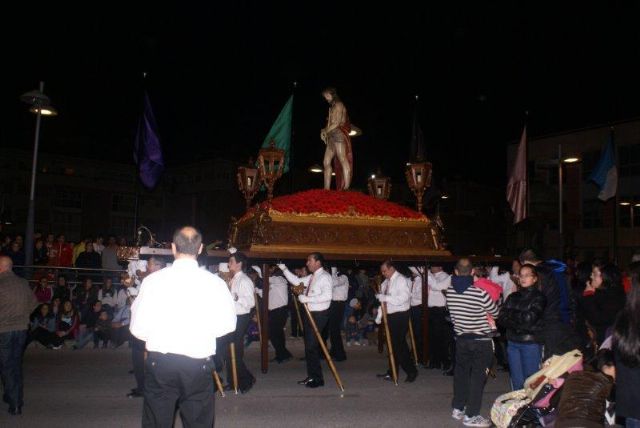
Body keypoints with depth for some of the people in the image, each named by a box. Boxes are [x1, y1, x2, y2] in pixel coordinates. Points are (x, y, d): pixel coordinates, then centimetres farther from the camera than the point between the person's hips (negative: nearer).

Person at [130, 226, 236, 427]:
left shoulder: (153, 280, -8)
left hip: (159, 363, 0)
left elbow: (138, 328, -5)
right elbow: (227, 325, -1)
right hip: (199, 365, 0)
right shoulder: (215, 283, -9)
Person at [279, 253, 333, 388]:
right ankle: (311, 376, 25)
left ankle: (318, 379, 4)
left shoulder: (325, 276, -13)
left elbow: (327, 296, -25)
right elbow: (296, 281, 19)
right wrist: (284, 269, 11)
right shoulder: (311, 277, 14)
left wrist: (307, 299, -23)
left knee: (311, 346, -8)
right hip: (309, 314, 9)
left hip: (319, 315, -9)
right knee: (309, 346, 14)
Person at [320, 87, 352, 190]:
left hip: (339, 134, -9)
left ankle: (346, 189, -21)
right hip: (331, 137, 9)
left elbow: (336, 123, -10)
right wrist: (324, 130, 5)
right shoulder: (331, 107, 26)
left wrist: (325, 131, -2)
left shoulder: (339, 105, 0)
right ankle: (326, 189, 3)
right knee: (327, 162, 3)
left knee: (343, 161, -15)